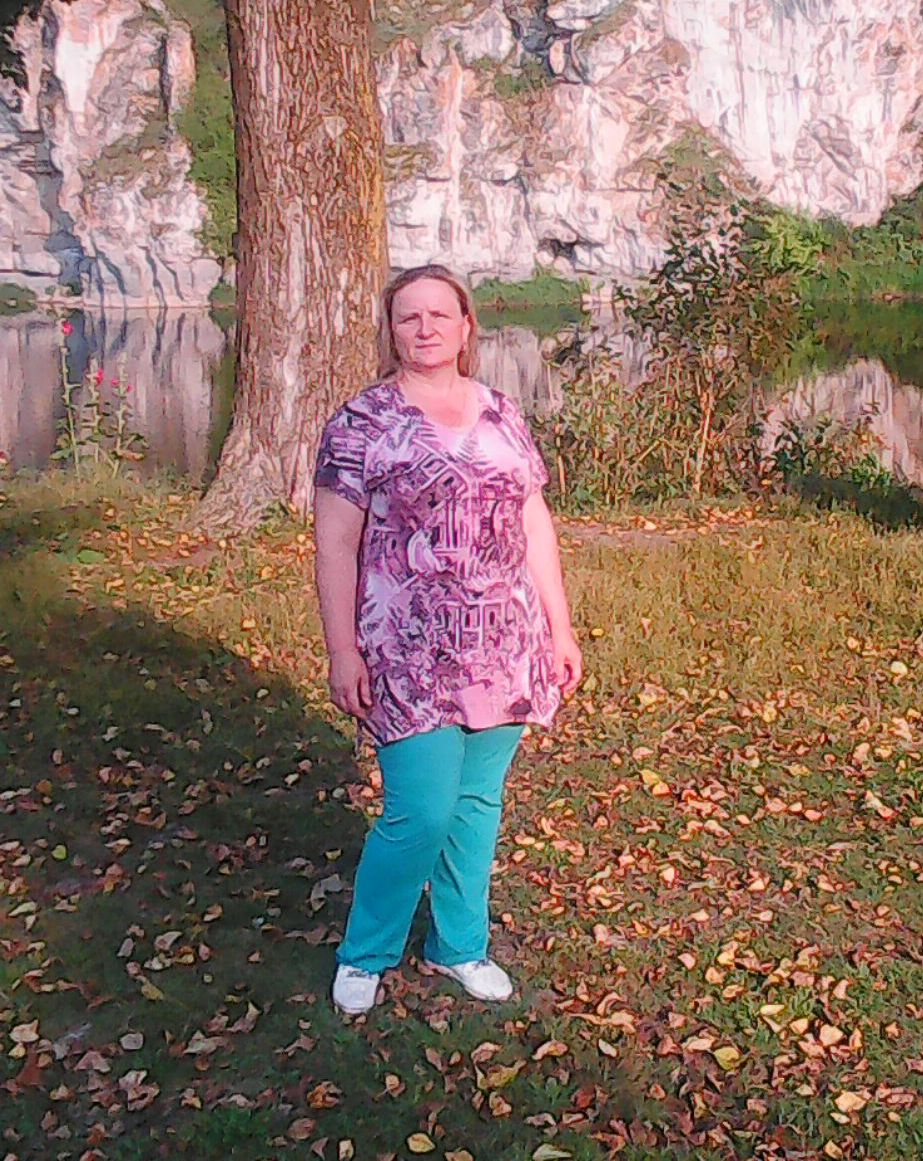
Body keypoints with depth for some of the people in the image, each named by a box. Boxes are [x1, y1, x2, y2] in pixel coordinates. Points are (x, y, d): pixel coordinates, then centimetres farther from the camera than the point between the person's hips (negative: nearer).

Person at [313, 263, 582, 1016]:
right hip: (411, 657, -5)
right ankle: (365, 955, 18)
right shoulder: (362, 423, -4)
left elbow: (534, 526, 14)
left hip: (503, 652, 5)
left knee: (479, 801, 14)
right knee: (423, 812, -6)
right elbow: (336, 543, -7)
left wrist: (560, 628, 12)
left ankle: (459, 945, 33)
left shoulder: (502, 417, 10)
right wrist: (342, 650, -12)